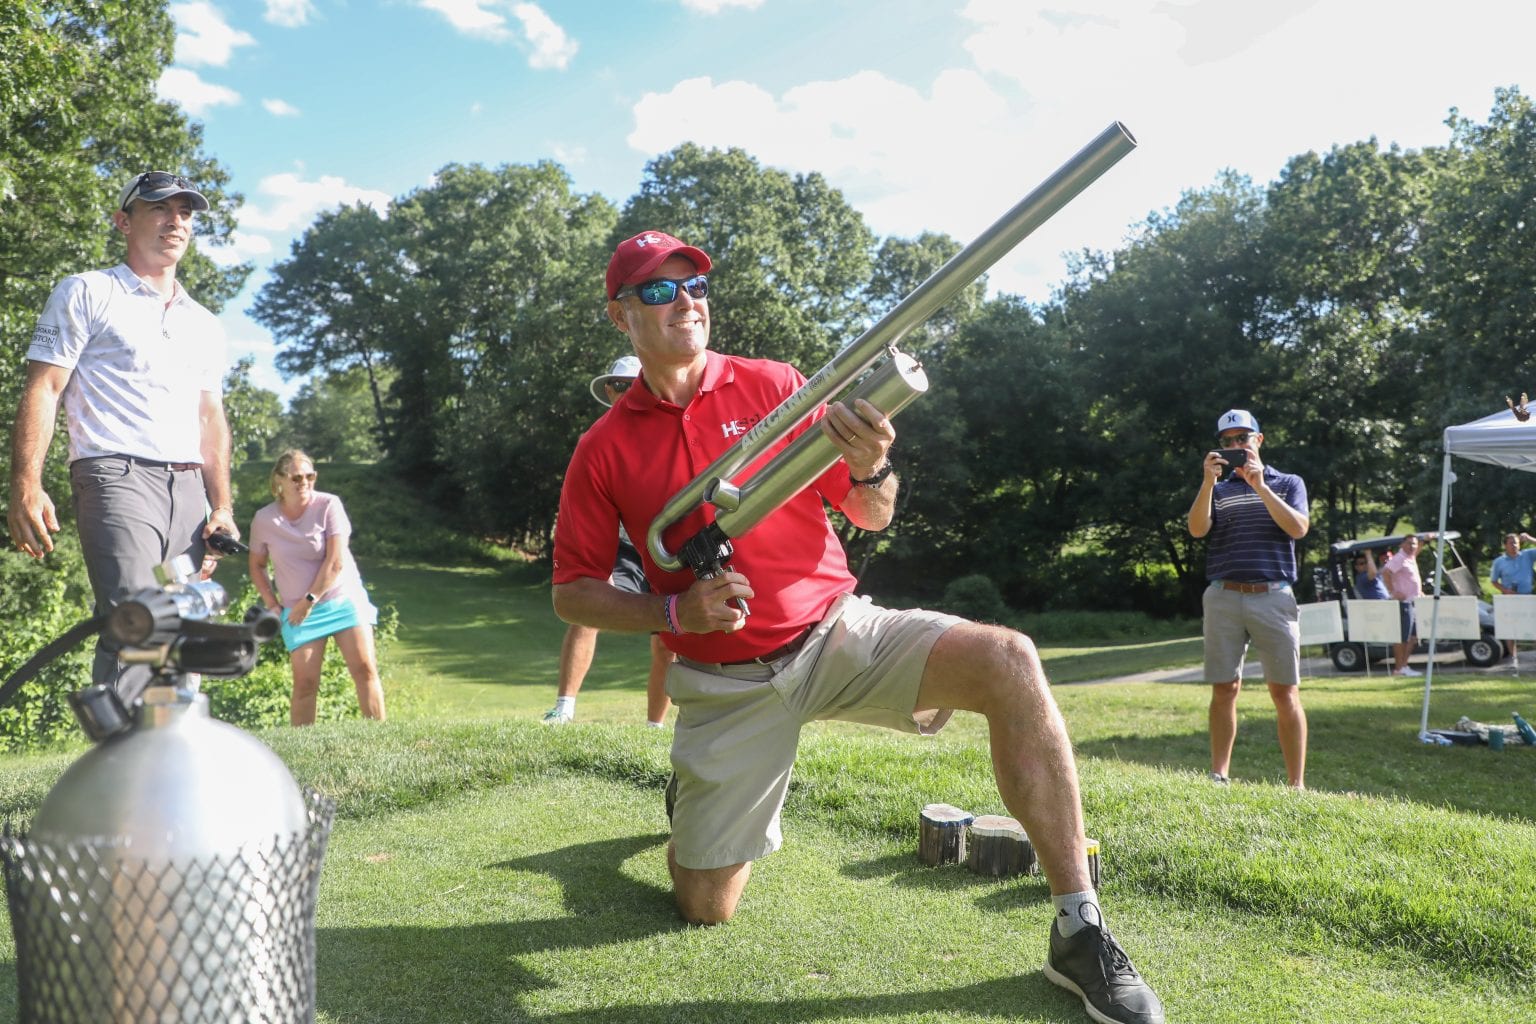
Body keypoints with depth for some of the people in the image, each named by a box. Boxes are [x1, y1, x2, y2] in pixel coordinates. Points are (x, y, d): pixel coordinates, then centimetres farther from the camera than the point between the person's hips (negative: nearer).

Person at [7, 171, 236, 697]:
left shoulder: (206, 325, 23)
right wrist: (26, 485, -13)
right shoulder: (86, 293, 7)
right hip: (117, 475, -6)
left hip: (189, 489, 6)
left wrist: (221, 507, 11)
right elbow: (42, 390, -1)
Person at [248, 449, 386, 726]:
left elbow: (336, 562, -12)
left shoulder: (328, 505, -8)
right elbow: (257, 565, 13)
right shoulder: (264, 519, -1)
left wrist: (310, 600, -10)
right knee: (305, 682, -6)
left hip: (343, 599, -1)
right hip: (298, 611, 1)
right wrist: (272, 603, 2)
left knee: (365, 669, -9)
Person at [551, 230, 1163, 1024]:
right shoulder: (603, 449, -2)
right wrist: (677, 611, -15)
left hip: (836, 634, 1)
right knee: (705, 907, 3)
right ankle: (693, 796, 39)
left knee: (1007, 662, -26)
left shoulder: (774, 385, 1)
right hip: (727, 685, 0)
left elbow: (871, 518, 2)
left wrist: (871, 469, -22)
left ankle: (1080, 932, -16)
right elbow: (572, 593, 1)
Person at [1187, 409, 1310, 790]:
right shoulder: (1218, 489, 14)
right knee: (1224, 689, 2)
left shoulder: (1288, 483, 11)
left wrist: (1259, 485, -13)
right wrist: (1208, 483, -16)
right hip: (1224, 598, 1)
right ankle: (1219, 776, 8)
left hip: (1273, 597, -1)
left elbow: (1298, 528, -7)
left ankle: (1297, 783, 5)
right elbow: (1197, 529, -5)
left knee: (1285, 691, -1)